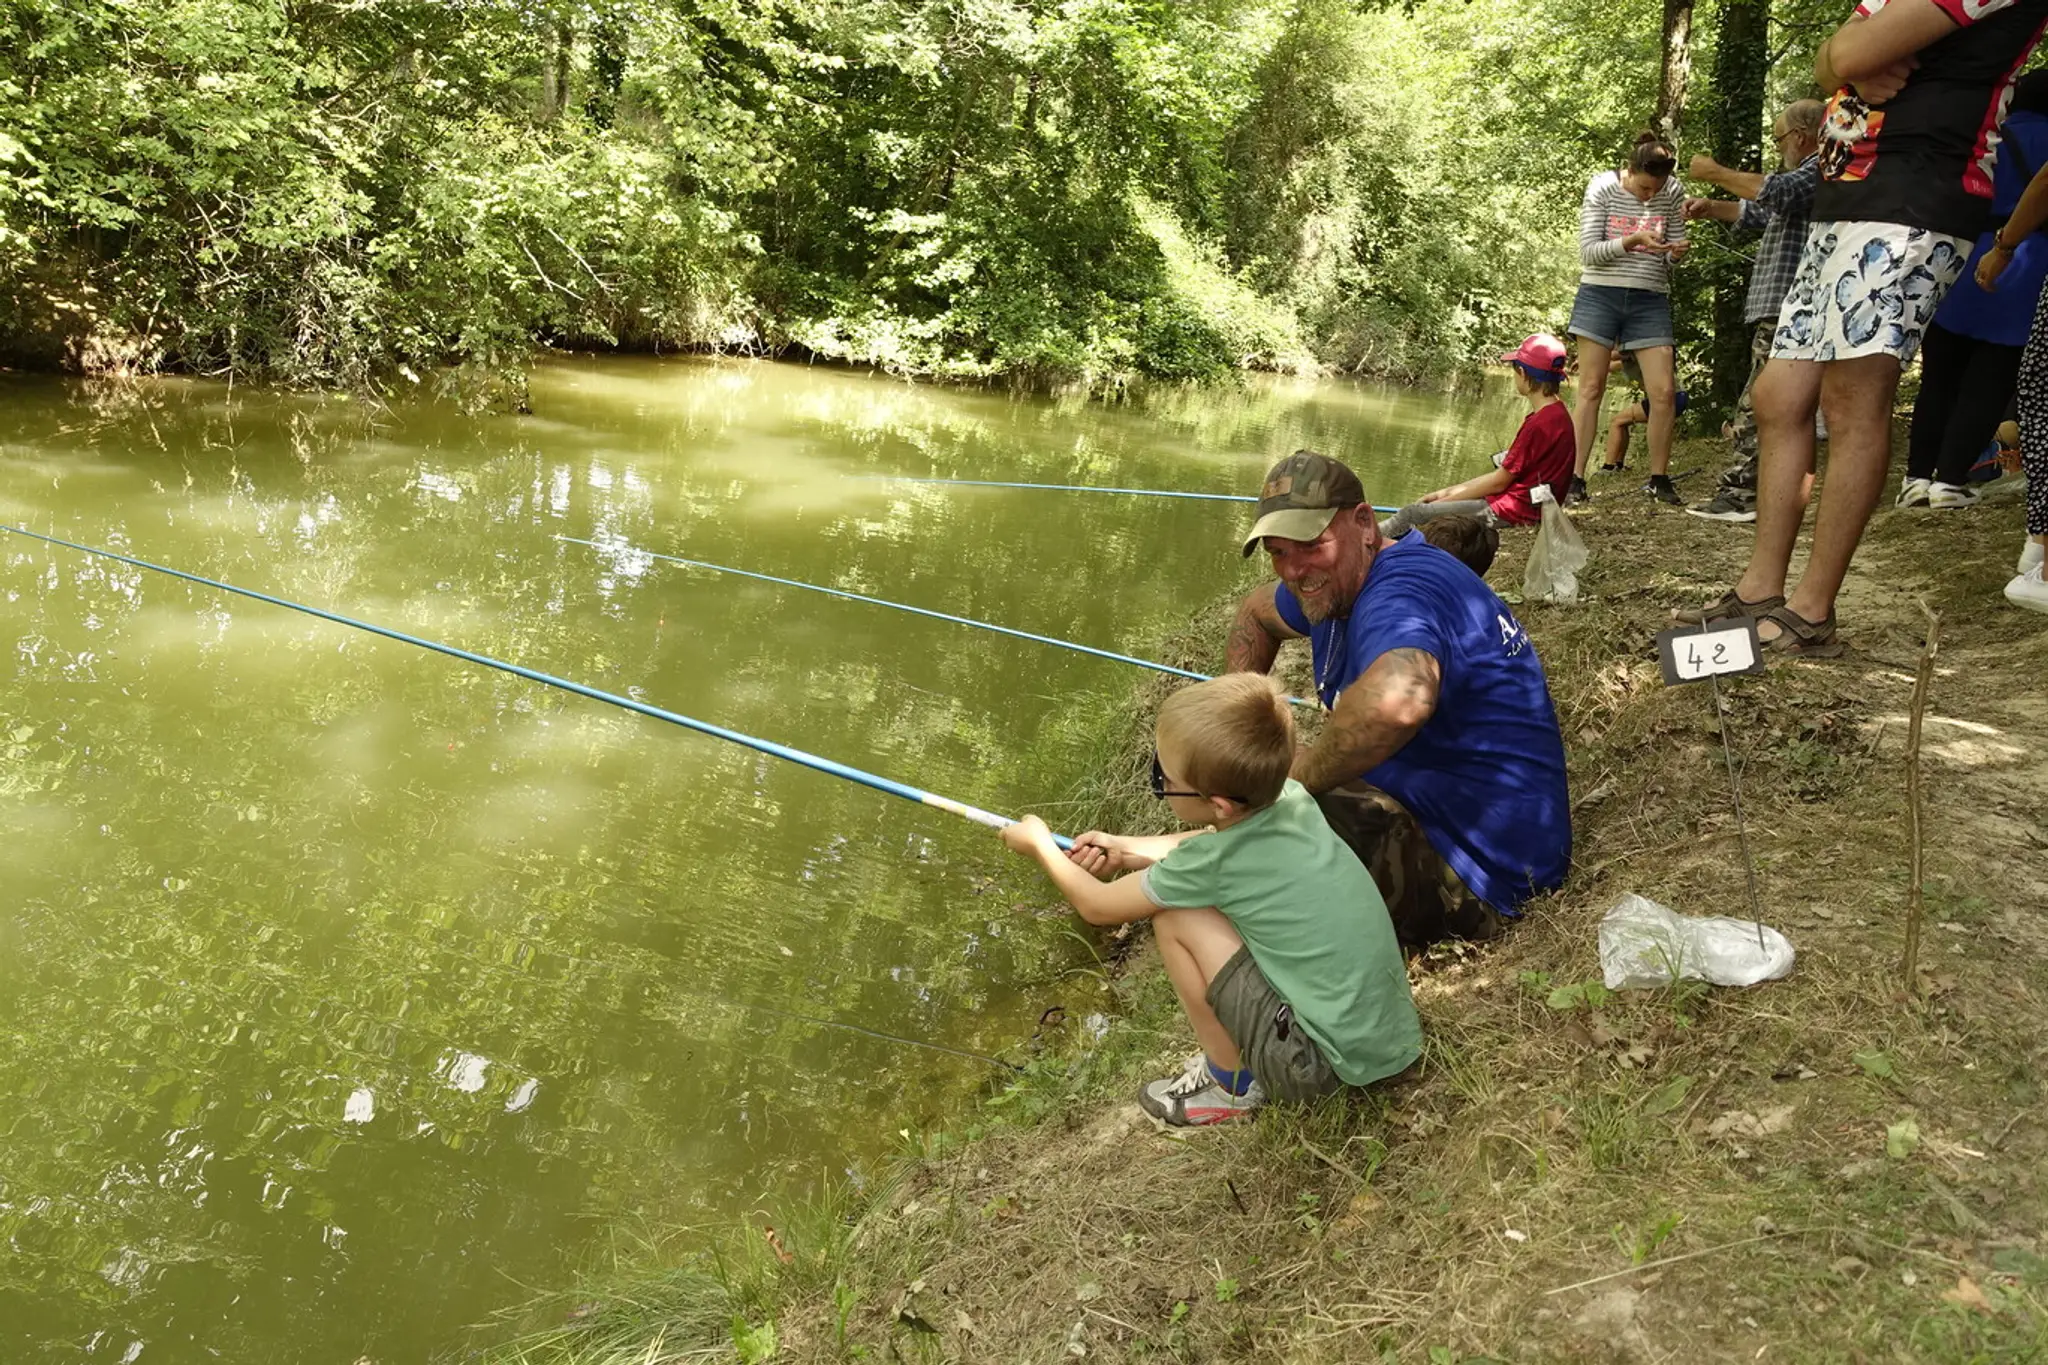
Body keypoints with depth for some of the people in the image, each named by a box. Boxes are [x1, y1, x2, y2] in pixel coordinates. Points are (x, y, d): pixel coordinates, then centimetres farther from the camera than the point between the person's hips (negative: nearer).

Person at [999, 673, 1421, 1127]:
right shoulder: (1290, 797, -4)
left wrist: (1040, 844, 13)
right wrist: (1126, 849, 19)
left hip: (1336, 1063, -8)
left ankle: (1231, 1083, 8)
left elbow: (1096, 906, -3)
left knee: (1173, 915, -8)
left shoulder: (1214, 862, -21)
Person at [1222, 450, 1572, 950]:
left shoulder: (1398, 594, -28)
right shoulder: (1336, 582, 4)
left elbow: (1399, 699, -52)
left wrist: (1295, 775, -35)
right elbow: (1256, 612, 25)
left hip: (1474, 879, -10)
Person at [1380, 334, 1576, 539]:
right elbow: (1501, 476, 14)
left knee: (1412, 514, -10)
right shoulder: (1555, 413, 14)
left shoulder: (1541, 423, -19)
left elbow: (1499, 482, -15)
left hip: (1510, 510, -11)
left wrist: (1444, 498, -6)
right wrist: (1446, 492, 10)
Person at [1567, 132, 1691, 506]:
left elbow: (1674, 254, 8)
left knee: (1664, 391, -5)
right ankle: (1575, 476, 2)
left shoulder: (1672, 194, 0)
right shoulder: (1602, 189, -6)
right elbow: (1588, 252, -10)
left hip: (1650, 301, 2)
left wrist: (1676, 252, -16)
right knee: (1591, 390, -2)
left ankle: (1659, 478, 8)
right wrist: (1631, 241, -24)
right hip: (1601, 296, -2)